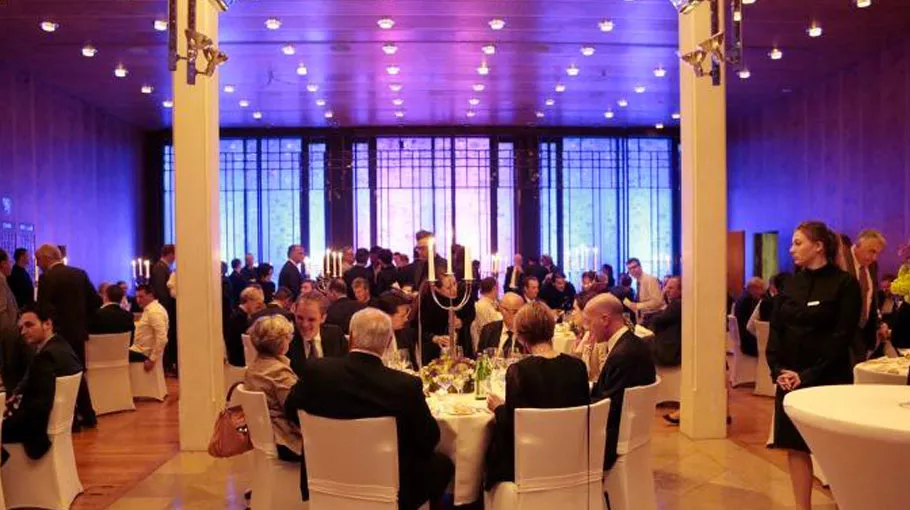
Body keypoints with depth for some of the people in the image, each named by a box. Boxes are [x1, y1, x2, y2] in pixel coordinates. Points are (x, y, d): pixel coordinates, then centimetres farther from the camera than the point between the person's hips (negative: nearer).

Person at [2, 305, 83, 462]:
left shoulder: (46, 356, -26)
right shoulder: (61, 344, 3)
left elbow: (39, 407, -28)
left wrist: (7, 420, -15)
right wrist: (16, 396, -2)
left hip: (40, 427, -9)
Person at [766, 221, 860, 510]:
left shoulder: (844, 283, -7)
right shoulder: (793, 283, 9)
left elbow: (842, 337, -12)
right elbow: (776, 328, 7)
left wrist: (809, 375, -17)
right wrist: (777, 369, -6)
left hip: (828, 380, -5)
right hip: (791, 379, 5)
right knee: (795, 445, 7)